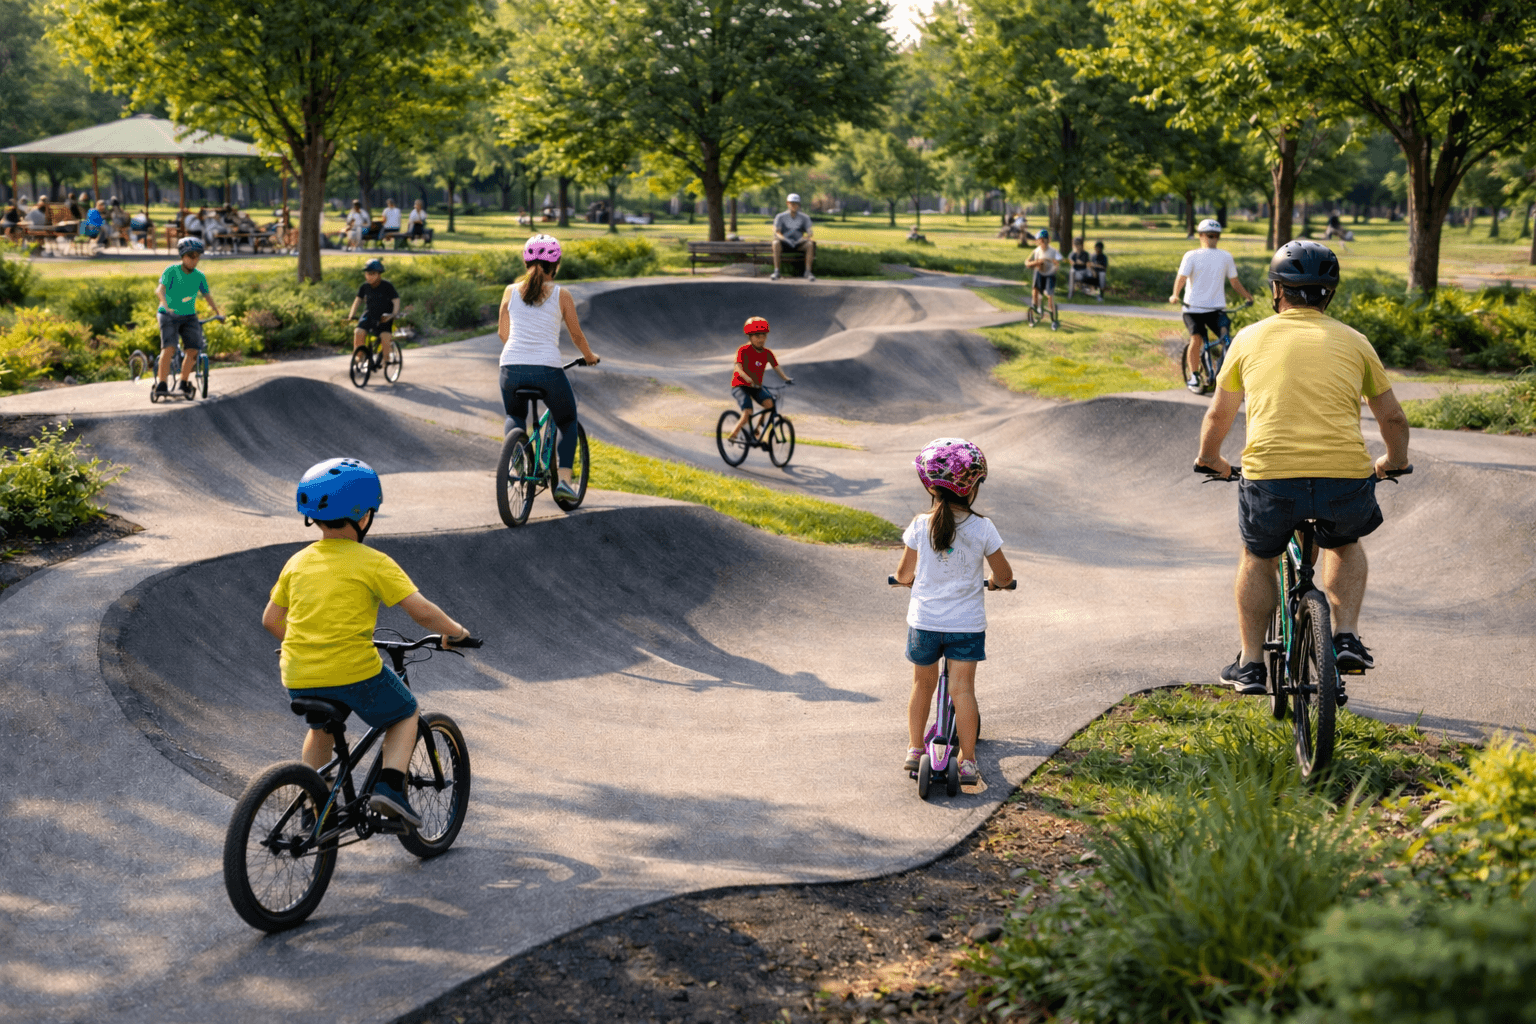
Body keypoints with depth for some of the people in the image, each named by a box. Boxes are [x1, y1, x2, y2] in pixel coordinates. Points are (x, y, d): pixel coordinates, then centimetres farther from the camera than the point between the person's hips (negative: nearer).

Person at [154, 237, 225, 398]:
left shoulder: (199, 276, 0)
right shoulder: (172, 271, -12)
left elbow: (207, 295, 12)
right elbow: (160, 289, -25)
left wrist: (217, 312, 5)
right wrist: (166, 305, -42)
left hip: (189, 317, 4)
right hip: (169, 316, -4)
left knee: (193, 349, -12)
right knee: (168, 347, -22)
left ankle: (184, 382, 4)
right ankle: (161, 384, -19)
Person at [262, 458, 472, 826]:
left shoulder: (298, 562, 9)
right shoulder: (373, 563, -6)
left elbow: (270, 619, 16)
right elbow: (422, 611, -10)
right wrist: (454, 630, 8)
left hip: (299, 678, 5)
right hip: (354, 671, -5)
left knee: (322, 728, 34)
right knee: (404, 715, 20)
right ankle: (390, 786, 1)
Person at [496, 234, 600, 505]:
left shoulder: (511, 291, 11)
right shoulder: (561, 295, 5)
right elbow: (576, 335, 13)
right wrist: (589, 357, 33)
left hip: (511, 369, 2)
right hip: (547, 370, -2)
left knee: (515, 417, 33)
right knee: (568, 421, 22)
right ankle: (563, 479, 6)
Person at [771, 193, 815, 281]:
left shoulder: (805, 217, 5)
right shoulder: (780, 217, 1)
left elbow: (810, 232, -6)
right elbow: (776, 232, -9)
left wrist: (805, 237, -31)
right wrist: (783, 238, -32)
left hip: (798, 244, 1)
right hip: (784, 244, -1)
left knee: (810, 244, -30)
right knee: (776, 243, -35)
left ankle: (808, 272, -30)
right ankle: (776, 272, -36)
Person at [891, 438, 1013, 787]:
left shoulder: (920, 526, -8)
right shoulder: (982, 528, -10)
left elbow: (904, 574, 3)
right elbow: (1004, 575, 1)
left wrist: (906, 579, 27)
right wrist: (992, 582, 24)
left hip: (924, 622, 1)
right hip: (967, 623, -1)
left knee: (923, 684, 18)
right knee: (963, 688, 2)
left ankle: (914, 749, 25)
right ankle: (968, 761, 2)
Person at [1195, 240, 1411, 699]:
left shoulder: (1251, 338, 14)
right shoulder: (1354, 342, 16)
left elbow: (1218, 415, 26)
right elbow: (1394, 419, 26)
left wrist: (1210, 459, 46)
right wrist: (1393, 463, 46)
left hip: (1270, 479, -1)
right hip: (1346, 479, 1)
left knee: (1257, 557, 28)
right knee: (1344, 544, 33)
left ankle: (1250, 664, 27)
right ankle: (1347, 637, 19)